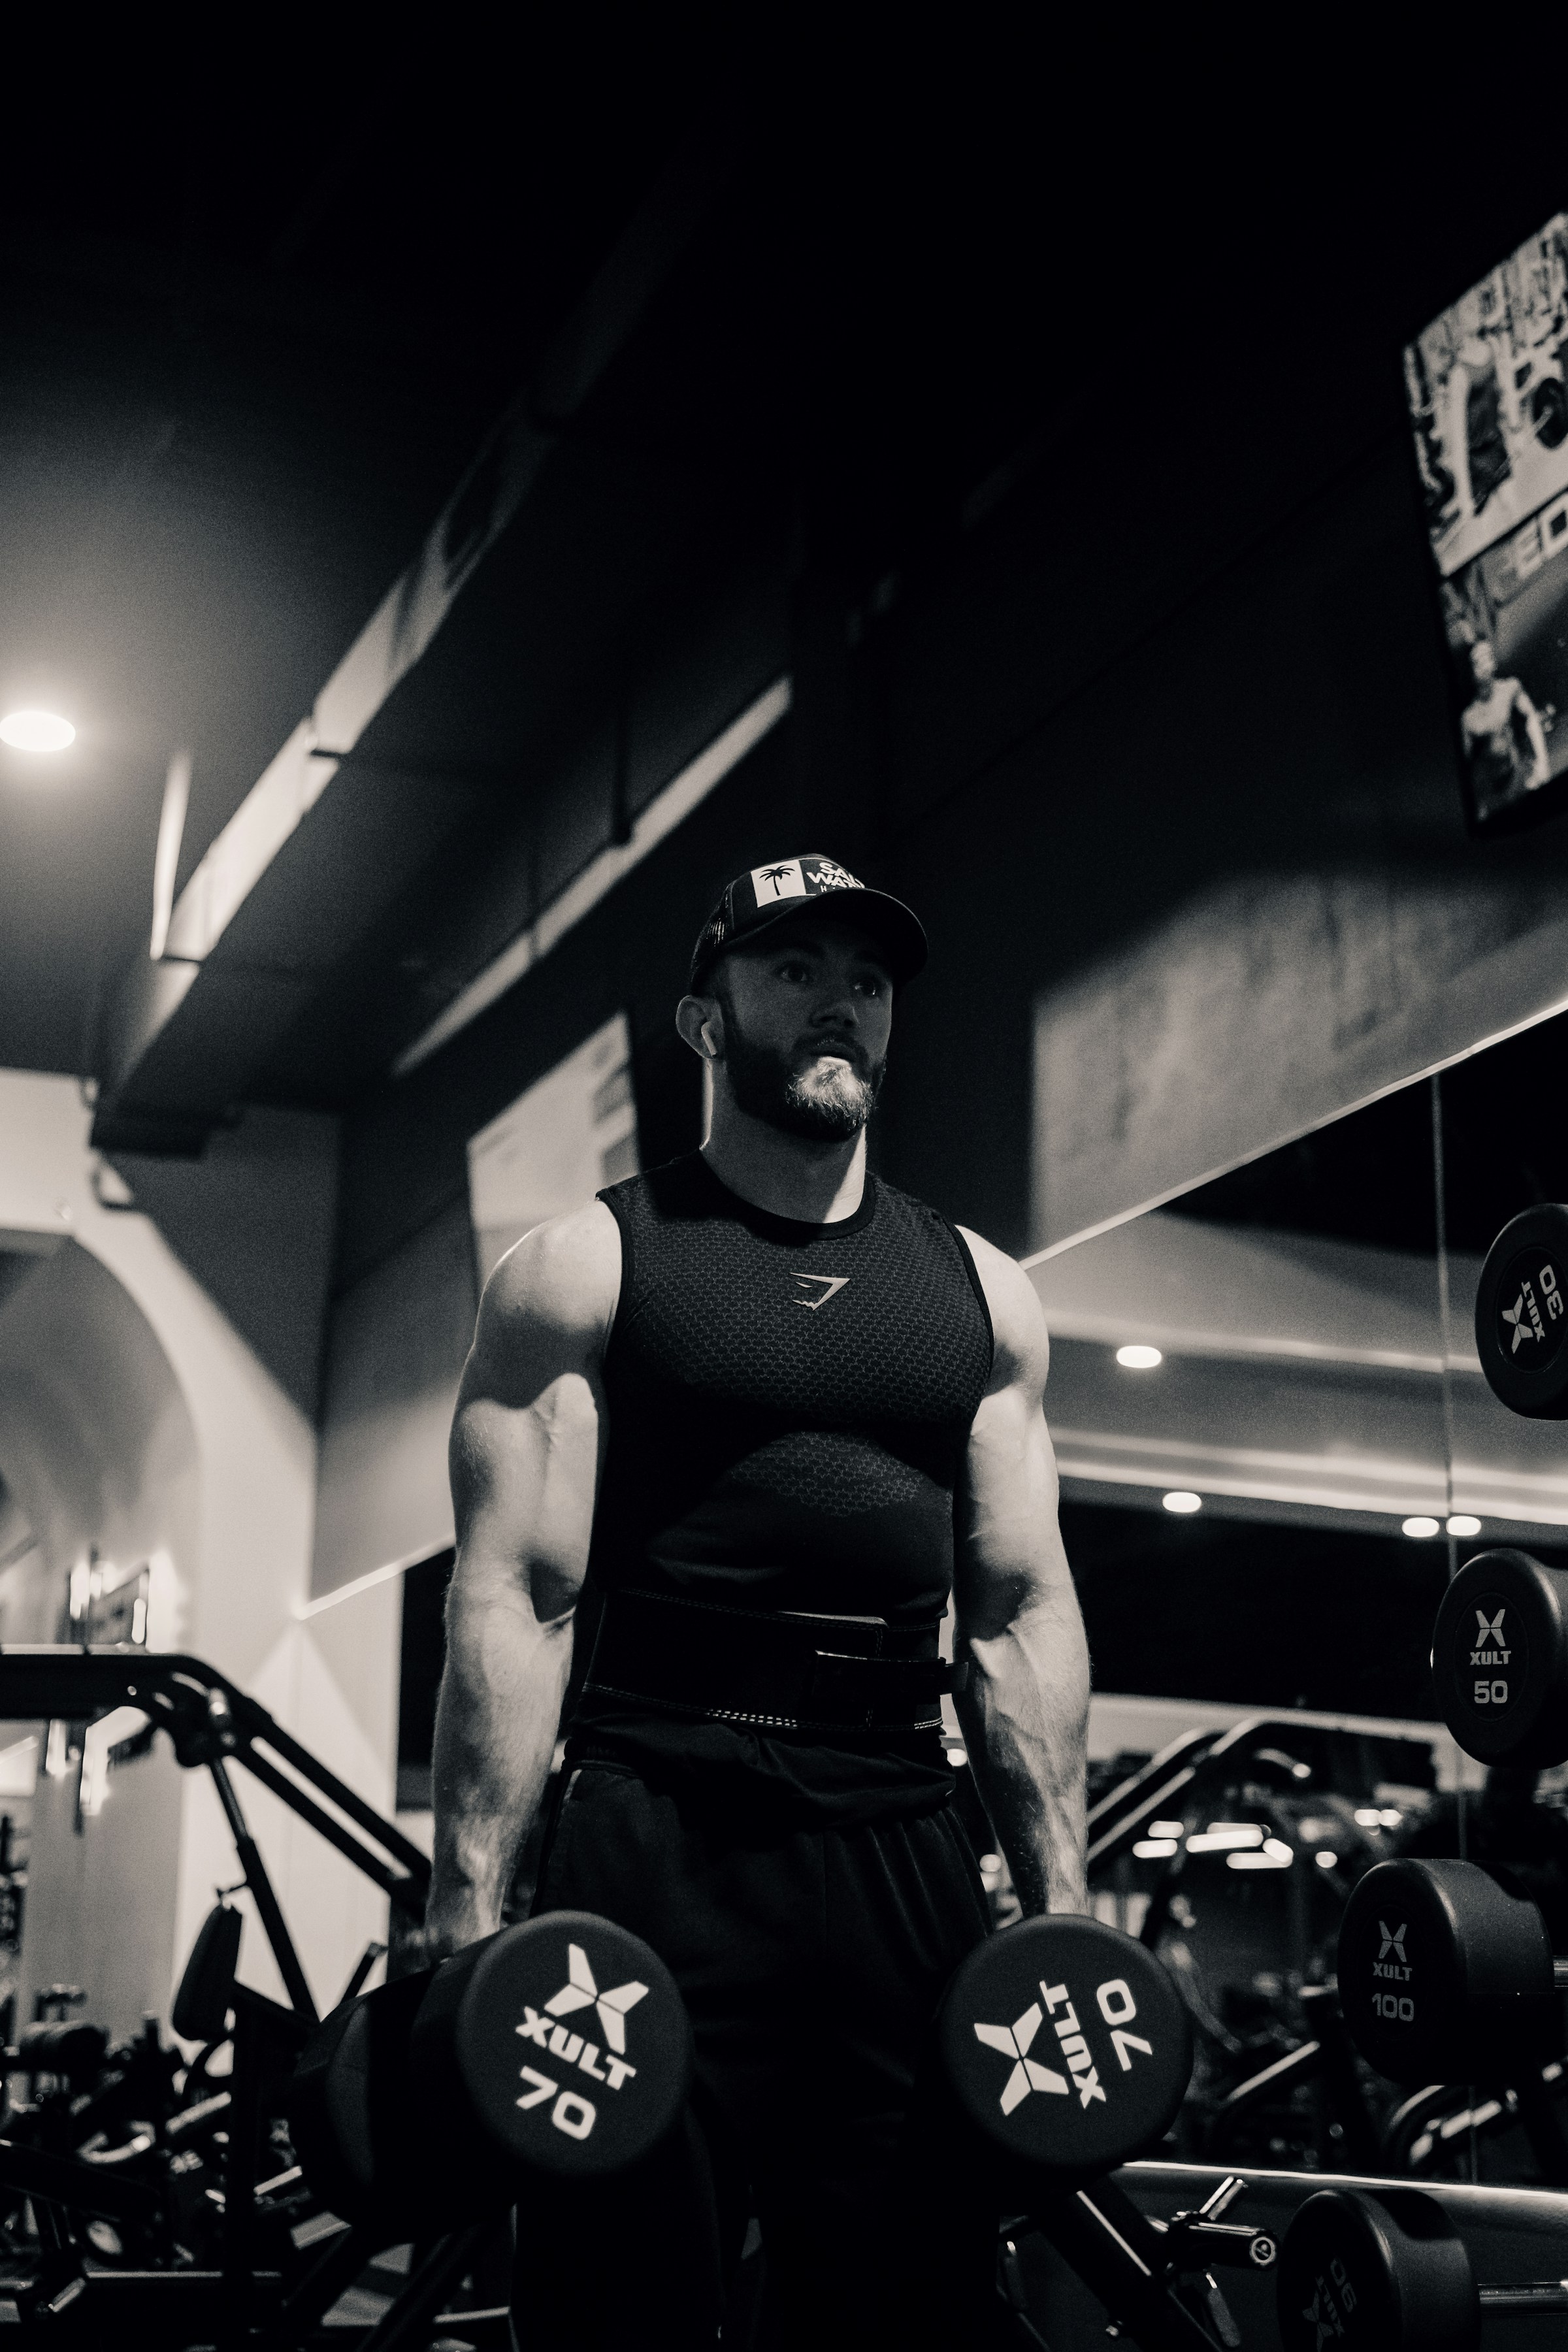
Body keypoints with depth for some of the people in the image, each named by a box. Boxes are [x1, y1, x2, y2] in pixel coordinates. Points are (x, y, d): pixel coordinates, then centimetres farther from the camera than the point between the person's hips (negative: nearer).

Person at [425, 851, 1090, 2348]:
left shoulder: (983, 1295, 14)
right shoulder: (584, 1269, 2)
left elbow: (1021, 1611, 12)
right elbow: (513, 1598, -4)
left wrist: (1064, 1906, 7)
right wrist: (466, 1926, -11)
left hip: (905, 1868, 4)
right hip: (657, 1851, -3)